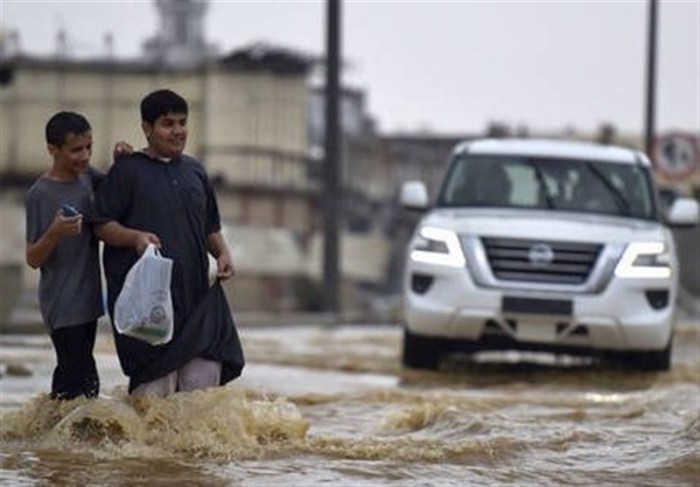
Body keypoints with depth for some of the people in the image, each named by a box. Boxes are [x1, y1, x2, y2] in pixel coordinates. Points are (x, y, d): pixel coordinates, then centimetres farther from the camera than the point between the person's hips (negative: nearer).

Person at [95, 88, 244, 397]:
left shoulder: (194, 171, 18)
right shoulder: (127, 171, 1)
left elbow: (211, 227, 25)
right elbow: (102, 225, -2)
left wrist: (223, 253, 6)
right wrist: (135, 237, -20)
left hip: (194, 292, 5)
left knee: (206, 372, -4)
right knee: (155, 383, -9)